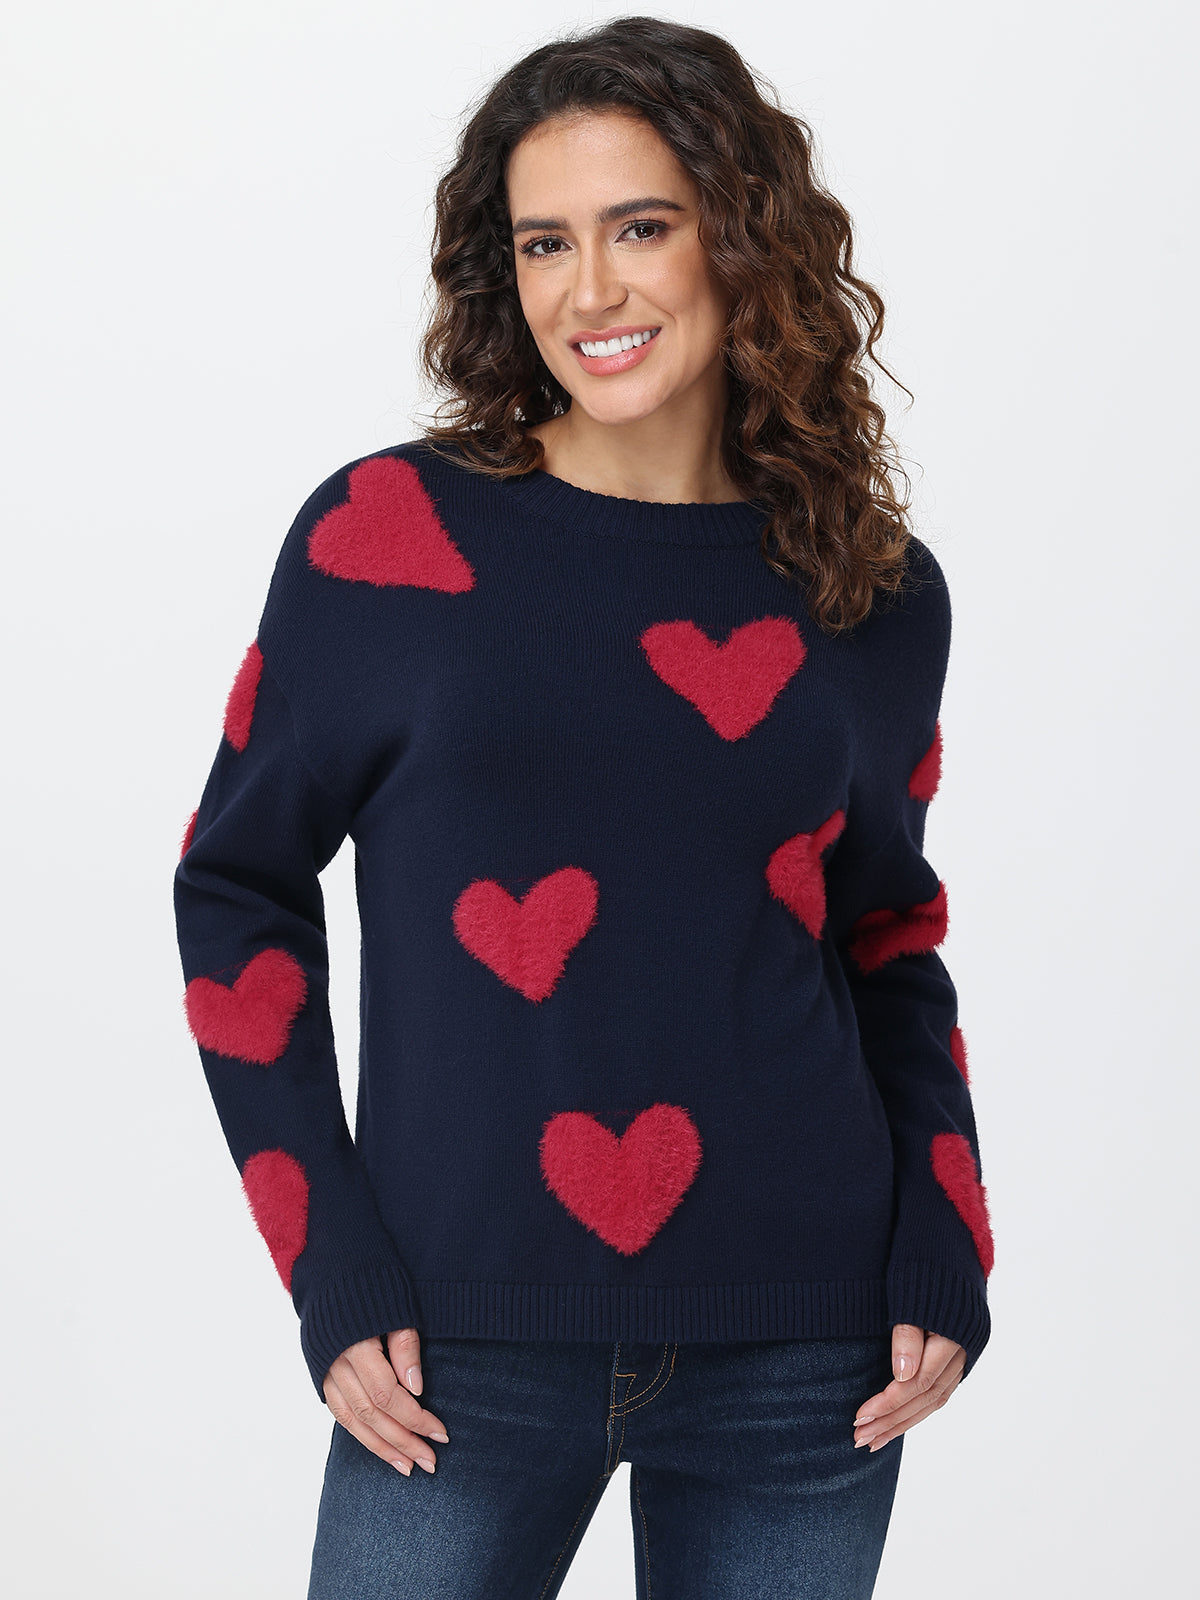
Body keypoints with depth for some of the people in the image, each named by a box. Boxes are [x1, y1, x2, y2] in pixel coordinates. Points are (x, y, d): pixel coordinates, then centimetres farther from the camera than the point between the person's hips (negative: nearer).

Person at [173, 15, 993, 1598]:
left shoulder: (878, 598, 3)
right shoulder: (384, 536, -4)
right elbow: (240, 887, 2)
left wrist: (946, 1260, 3)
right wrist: (330, 1271, -4)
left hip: (802, 1362, 2)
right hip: (465, 1351, -2)